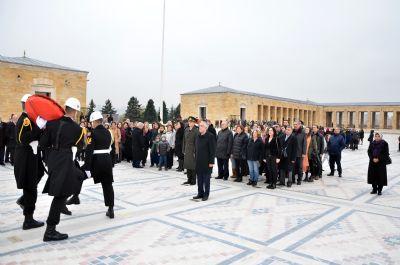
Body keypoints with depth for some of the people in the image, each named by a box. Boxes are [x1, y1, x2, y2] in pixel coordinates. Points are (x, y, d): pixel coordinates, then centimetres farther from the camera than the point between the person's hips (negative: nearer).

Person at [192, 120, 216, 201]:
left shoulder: (210, 136, -11)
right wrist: (196, 159, 10)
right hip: (198, 161, 6)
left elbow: (212, 150, -13)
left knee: (206, 179, 4)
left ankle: (206, 194, 16)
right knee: (199, 179, 13)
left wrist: (211, 161, -15)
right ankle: (200, 193, 25)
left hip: (206, 161, -6)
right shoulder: (198, 136, 9)